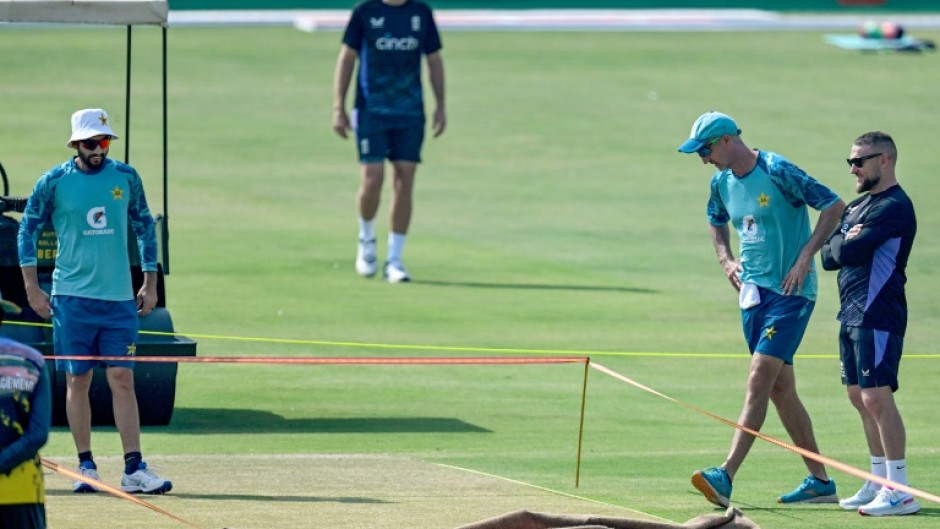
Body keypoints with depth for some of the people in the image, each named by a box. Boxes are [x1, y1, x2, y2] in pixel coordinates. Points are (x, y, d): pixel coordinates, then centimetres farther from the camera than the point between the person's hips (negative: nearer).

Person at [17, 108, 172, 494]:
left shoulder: (126, 177, 5)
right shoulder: (54, 182, -1)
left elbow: (144, 227, 15)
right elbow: (27, 230, 5)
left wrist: (150, 283, 11)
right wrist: (32, 289, 1)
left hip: (119, 299, 1)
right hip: (71, 297, -1)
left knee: (123, 380, -3)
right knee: (77, 382, 2)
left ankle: (134, 469, -6)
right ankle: (86, 467, 9)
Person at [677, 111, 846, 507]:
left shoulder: (778, 172, -15)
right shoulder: (722, 183, 8)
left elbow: (834, 205, -13)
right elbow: (717, 223, 29)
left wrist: (806, 256, -17)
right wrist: (726, 260, 11)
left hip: (790, 293, -9)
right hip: (753, 292, 9)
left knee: (759, 381, -16)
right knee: (780, 388, 10)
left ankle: (726, 477, -24)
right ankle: (820, 481, 18)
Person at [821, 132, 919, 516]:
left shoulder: (894, 207, -13)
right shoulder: (858, 206, 18)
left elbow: (848, 253, -20)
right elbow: (829, 256, 10)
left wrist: (843, 244, 0)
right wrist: (843, 244, -8)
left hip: (878, 316, -10)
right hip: (852, 314, 10)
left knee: (876, 397, -13)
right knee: (860, 398, 13)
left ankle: (900, 491, -13)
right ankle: (879, 482, 20)